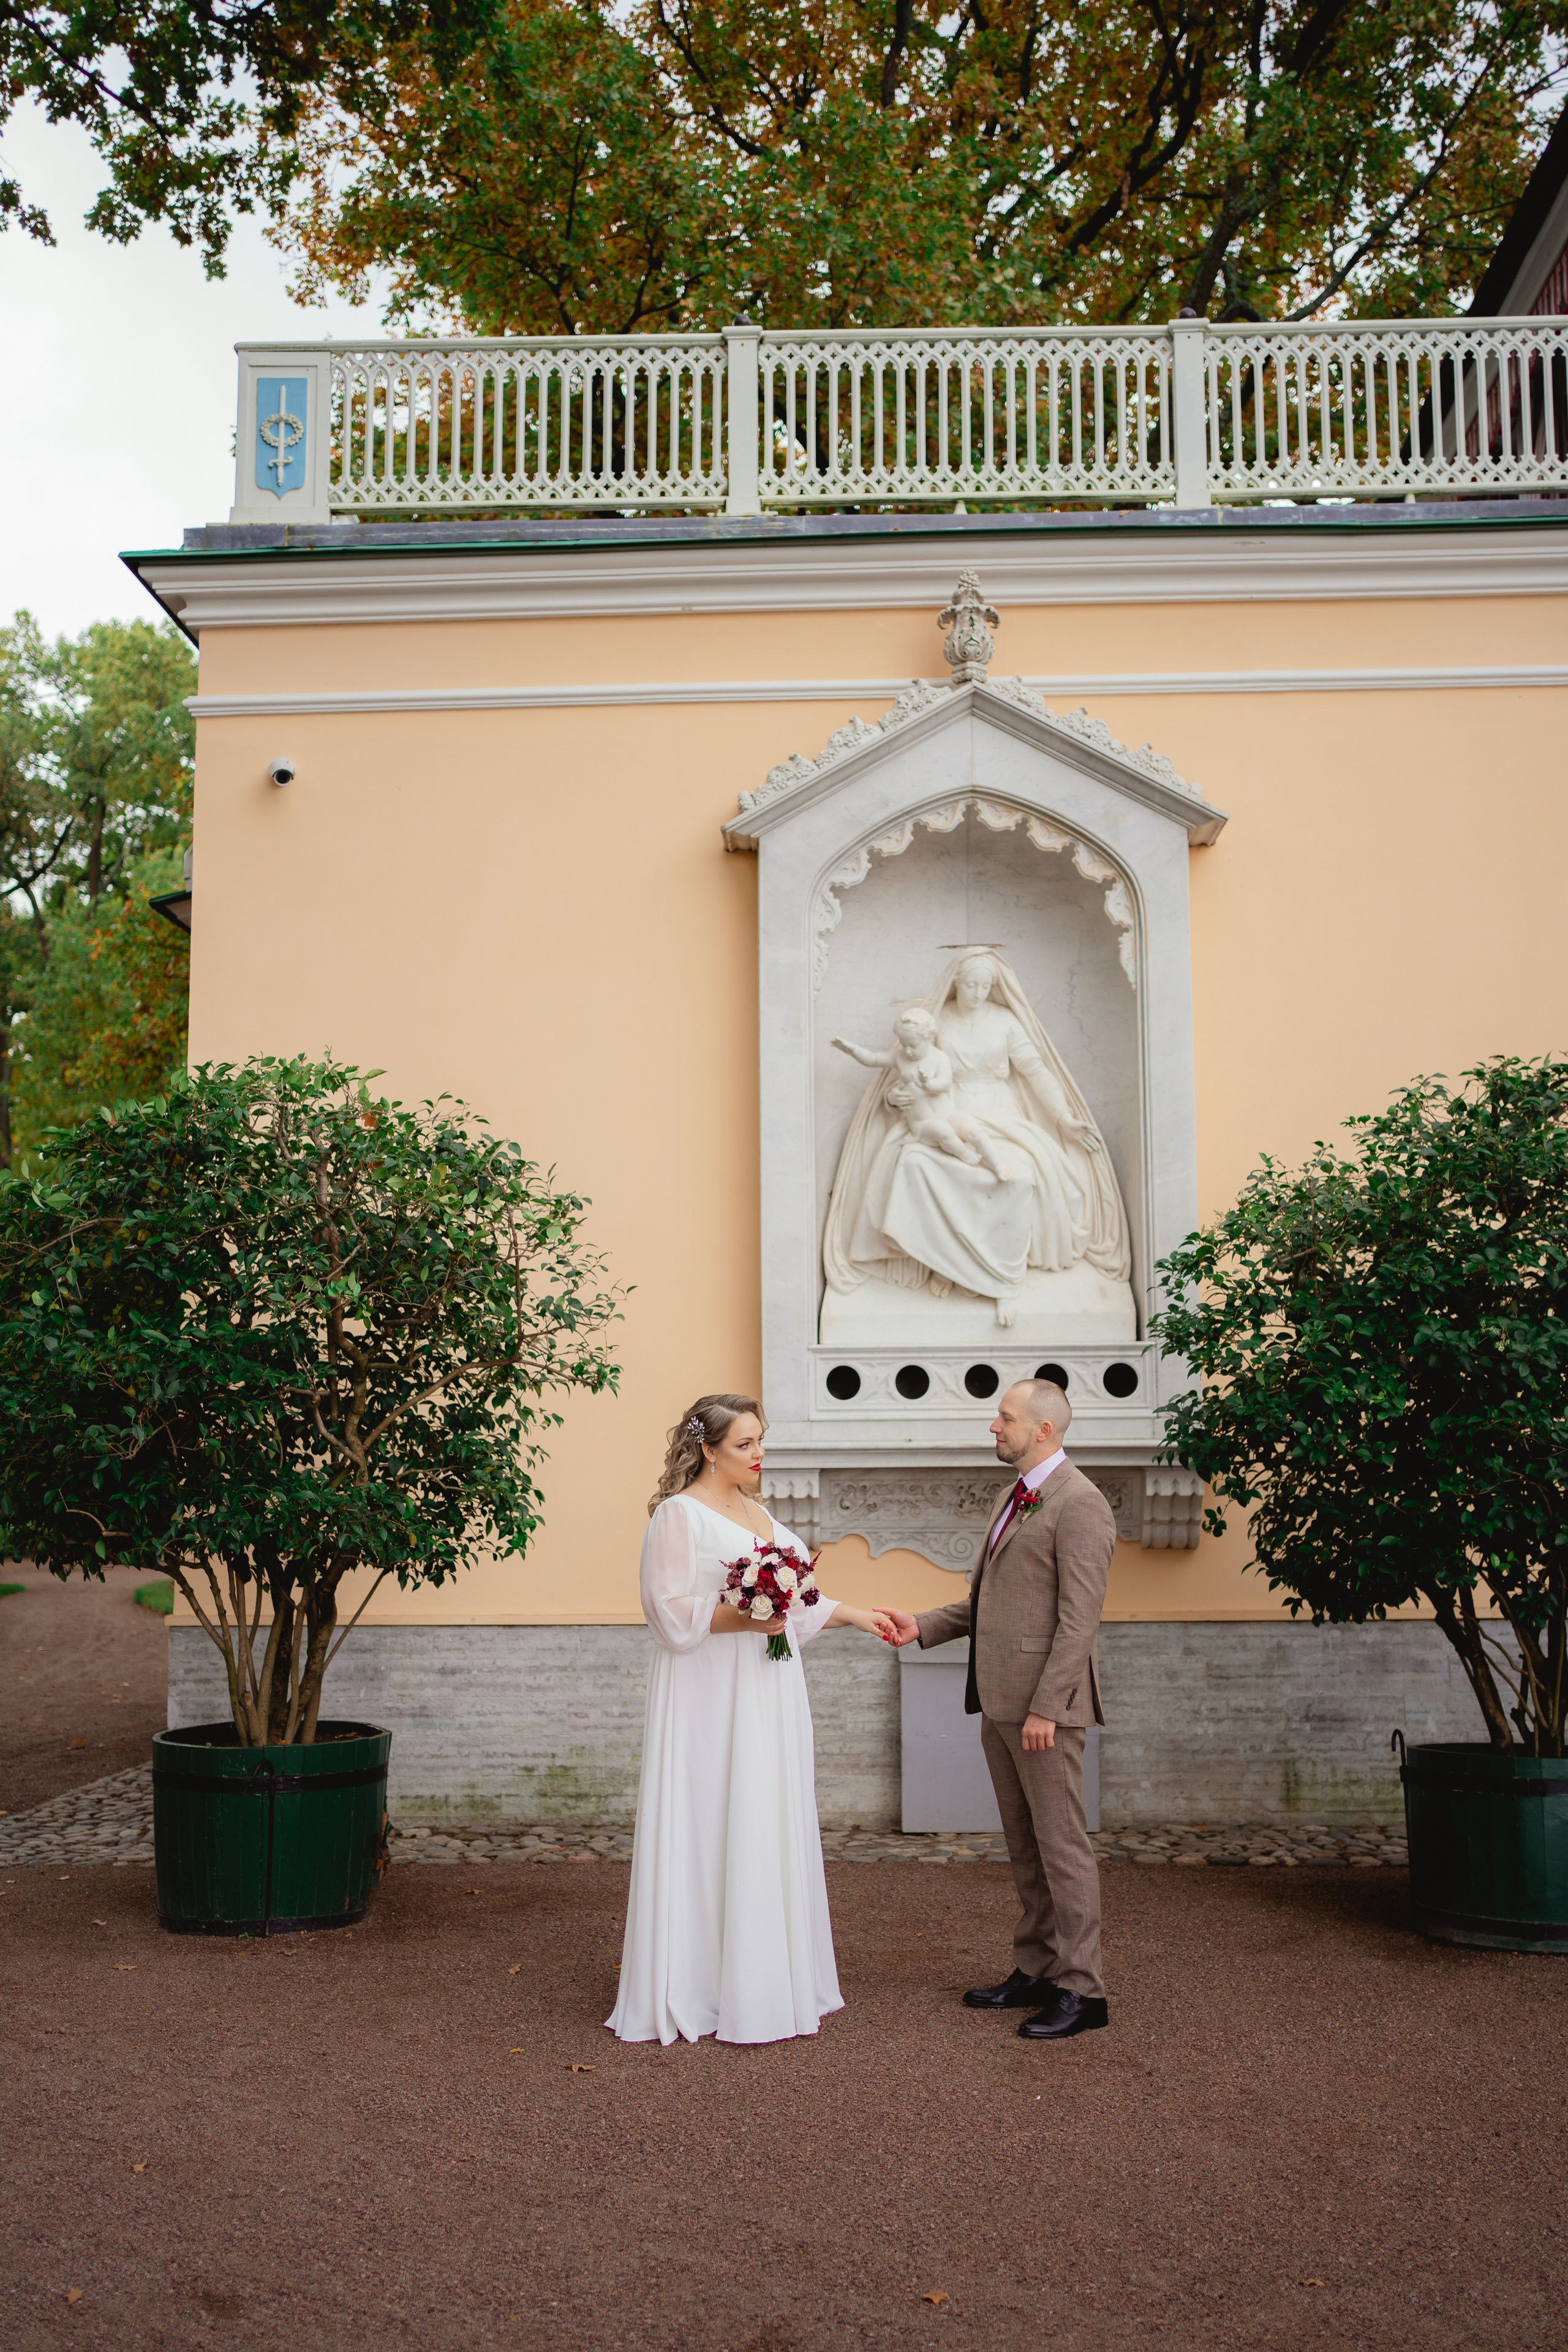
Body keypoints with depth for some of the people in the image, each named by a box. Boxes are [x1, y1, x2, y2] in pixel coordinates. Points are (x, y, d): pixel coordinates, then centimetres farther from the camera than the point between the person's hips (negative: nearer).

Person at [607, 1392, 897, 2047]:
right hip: (711, 1700, -8)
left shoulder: (757, 1513, 16)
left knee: (771, 1828, 8)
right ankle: (697, 1990, 3)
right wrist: (742, 1618, -22)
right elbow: (670, 1612, -14)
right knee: (713, 1835, -6)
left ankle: (767, 1985, 16)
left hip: (767, 1698, 8)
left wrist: (853, 1614, 13)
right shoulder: (678, 1514, -8)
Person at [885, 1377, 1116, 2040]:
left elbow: (1079, 1619, -18)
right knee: (1023, 1846, 15)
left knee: (1060, 1843, -2)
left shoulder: (1079, 1504, -14)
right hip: (999, 1702, 9)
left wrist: (1046, 1708, -21)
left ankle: (1080, 1989, 7)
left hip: (1044, 1706, -9)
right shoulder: (1012, 1497, 16)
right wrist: (925, 1626, 9)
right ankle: (1035, 1971, 25)